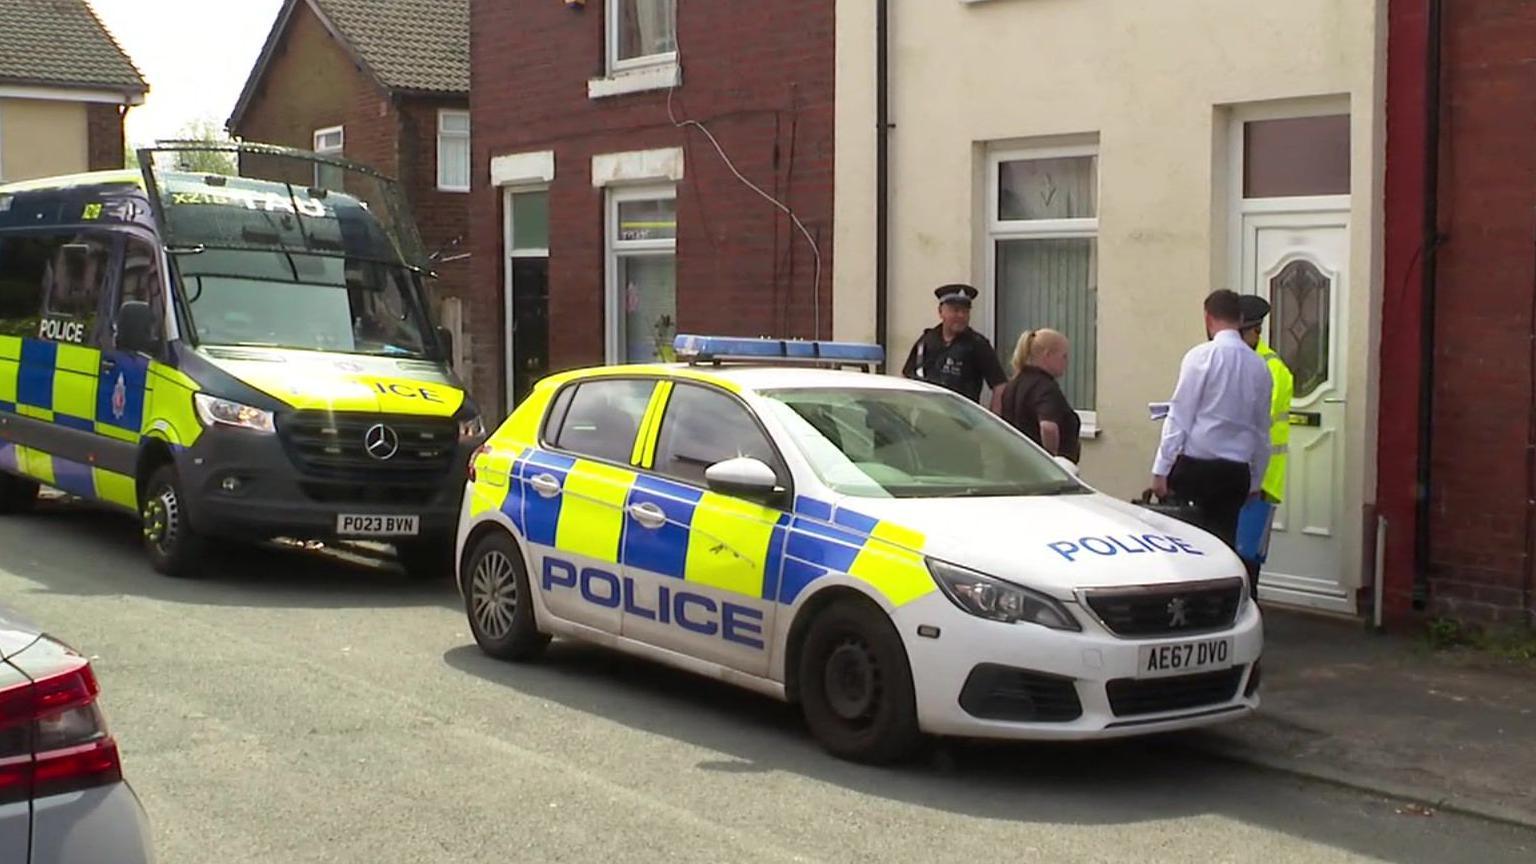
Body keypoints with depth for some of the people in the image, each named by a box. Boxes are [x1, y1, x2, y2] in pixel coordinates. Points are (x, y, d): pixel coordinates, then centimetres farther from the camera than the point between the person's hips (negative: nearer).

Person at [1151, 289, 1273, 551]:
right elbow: (1262, 430, 14)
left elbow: (1179, 416, -9)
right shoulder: (1259, 366, 8)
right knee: (1223, 542, 7)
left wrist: (1161, 470, -7)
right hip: (1236, 472, 5)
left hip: (1194, 468, -5)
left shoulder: (1201, 356, -7)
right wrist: (1255, 481, 23)